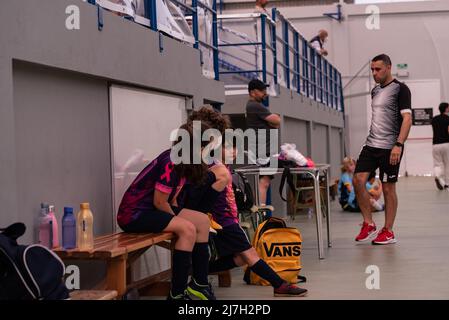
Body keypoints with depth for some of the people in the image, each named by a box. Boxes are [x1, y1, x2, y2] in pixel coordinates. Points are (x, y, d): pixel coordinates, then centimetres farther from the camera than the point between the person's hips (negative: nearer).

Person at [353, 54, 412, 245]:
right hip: (371, 145, 7)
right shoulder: (375, 91, 16)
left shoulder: (400, 89, -7)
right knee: (358, 180, -6)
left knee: (388, 188, 0)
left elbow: (407, 118, -14)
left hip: (389, 148, -7)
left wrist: (398, 145, -23)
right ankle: (369, 225, 5)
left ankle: (388, 232, 10)